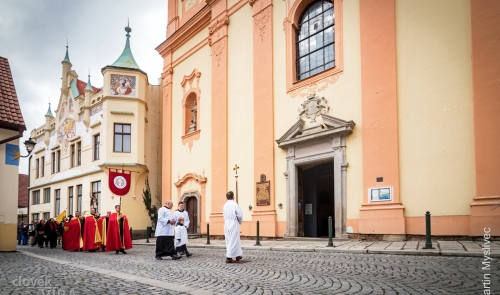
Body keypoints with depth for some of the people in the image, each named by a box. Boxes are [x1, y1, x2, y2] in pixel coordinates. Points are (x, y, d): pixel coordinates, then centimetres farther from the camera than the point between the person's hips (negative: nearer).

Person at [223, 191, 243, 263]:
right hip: (234, 224, -7)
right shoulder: (235, 204, -13)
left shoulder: (225, 205, 6)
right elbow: (240, 215, -14)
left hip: (226, 224, 7)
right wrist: (240, 222, 7)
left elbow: (224, 215, 10)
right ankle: (229, 257, -4)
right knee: (233, 240, -1)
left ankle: (238, 255, 26)